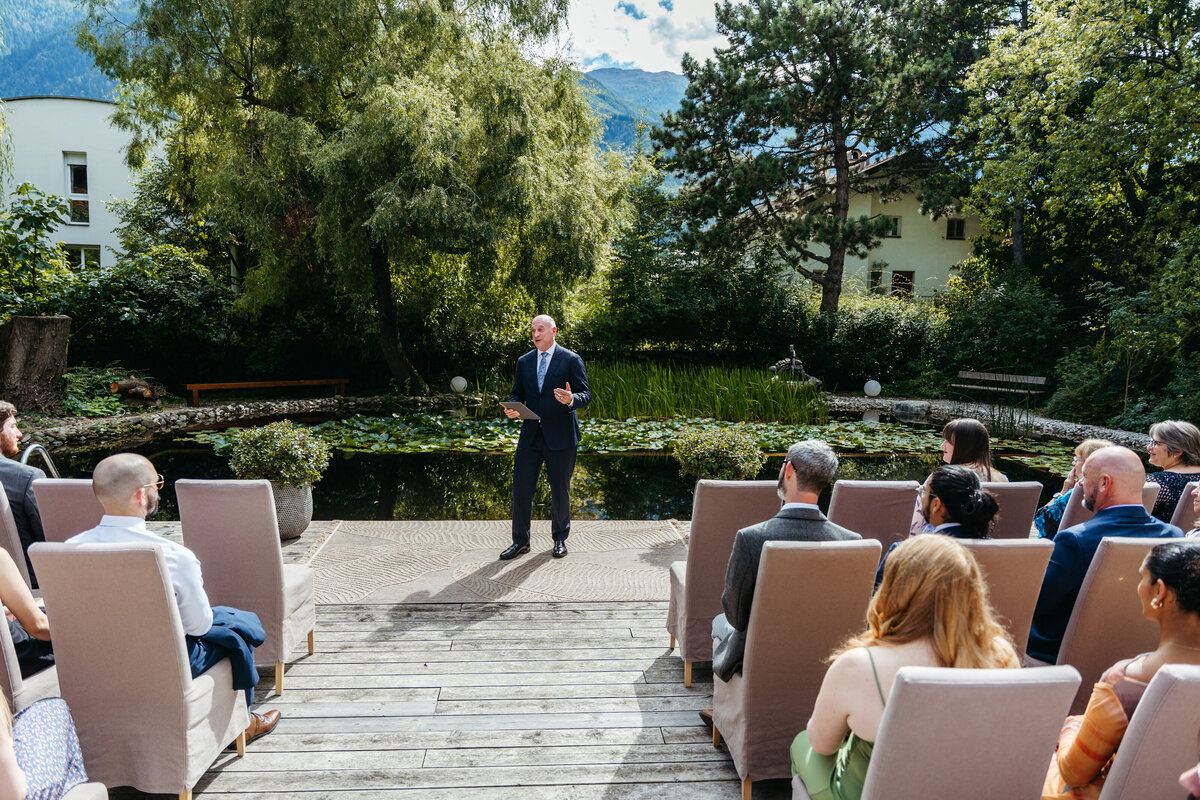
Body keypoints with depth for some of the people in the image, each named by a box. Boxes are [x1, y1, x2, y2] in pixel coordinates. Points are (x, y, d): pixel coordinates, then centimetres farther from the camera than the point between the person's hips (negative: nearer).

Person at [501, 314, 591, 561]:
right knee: (521, 487, 1)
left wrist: (571, 399, -28)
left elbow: (586, 396, -5)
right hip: (530, 435, 4)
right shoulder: (524, 361, 11)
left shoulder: (571, 360, -2)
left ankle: (560, 538, 26)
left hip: (560, 436, -3)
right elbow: (517, 393, 16)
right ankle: (520, 541, 14)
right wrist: (511, 408, -7)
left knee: (560, 490, 7)